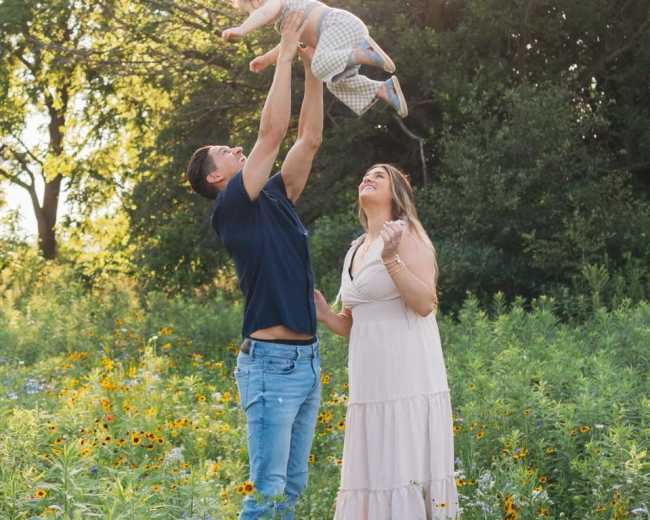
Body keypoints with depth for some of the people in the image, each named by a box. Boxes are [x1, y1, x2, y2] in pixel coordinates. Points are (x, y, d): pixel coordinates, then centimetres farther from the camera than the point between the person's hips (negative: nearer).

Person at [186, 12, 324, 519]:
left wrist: (313, 68, 10)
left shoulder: (276, 200, 16)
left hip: (307, 360, 8)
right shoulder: (231, 207, -6)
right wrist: (286, 54, -6)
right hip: (271, 363, -8)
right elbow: (272, 132, -12)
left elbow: (309, 139, 15)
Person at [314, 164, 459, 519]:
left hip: (409, 381, -7)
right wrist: (323, 315, 4)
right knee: (372, 480, 7)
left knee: (407, 478, -8)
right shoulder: (355, 251, 18)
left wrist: (391, 260, -25)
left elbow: (425, 303, -14)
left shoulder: (407, 233, -3)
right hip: (370, 385, 7)